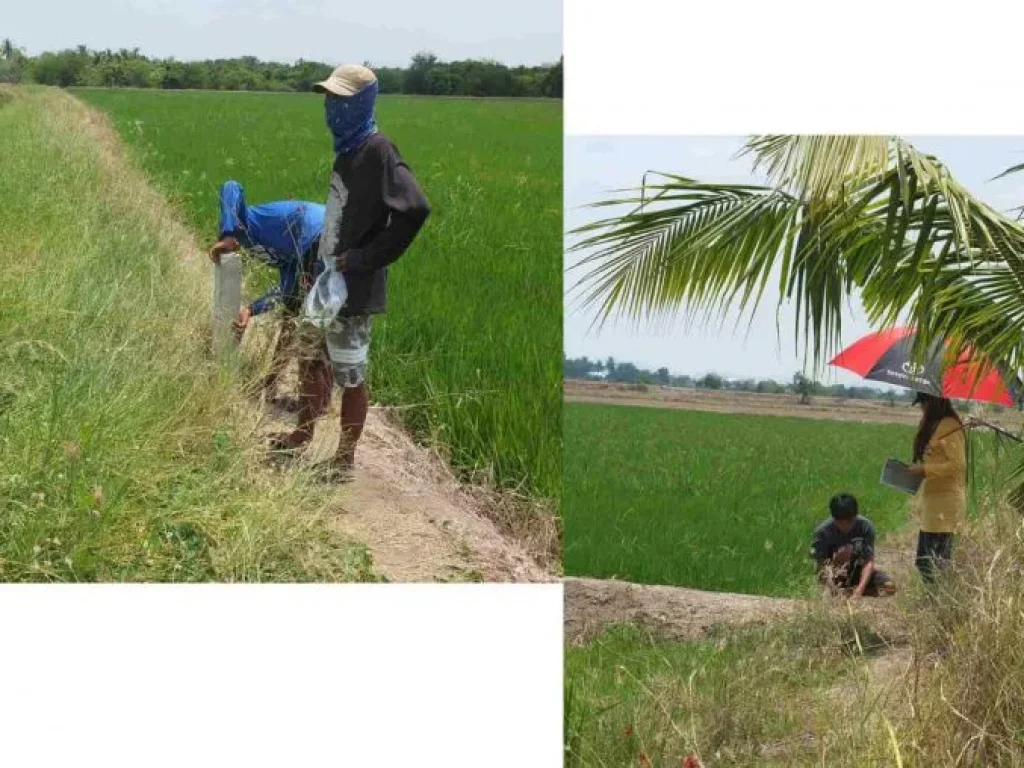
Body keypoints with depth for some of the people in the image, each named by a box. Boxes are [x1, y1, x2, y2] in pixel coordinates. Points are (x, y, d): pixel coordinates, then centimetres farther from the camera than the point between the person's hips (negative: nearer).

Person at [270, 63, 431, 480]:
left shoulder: (377, 151, -19)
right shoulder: (347, 149, 8)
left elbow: (414, 210, -27)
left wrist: (363, 260, -22)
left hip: (353, 289, -9)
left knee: (350, 375, 3)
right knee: (312, 360, 21)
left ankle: (345, 457, 14)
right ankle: (303, 434, 37)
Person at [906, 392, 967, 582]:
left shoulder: (949, 426, -13)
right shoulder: (932, 425, 16)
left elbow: (958, 464, -19)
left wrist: (925, 470, -18)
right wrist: (918, 469, 13)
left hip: (944, 503, -10)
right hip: (931, 502, 10)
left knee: (938, 561, -8)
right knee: (924, 561, 11)